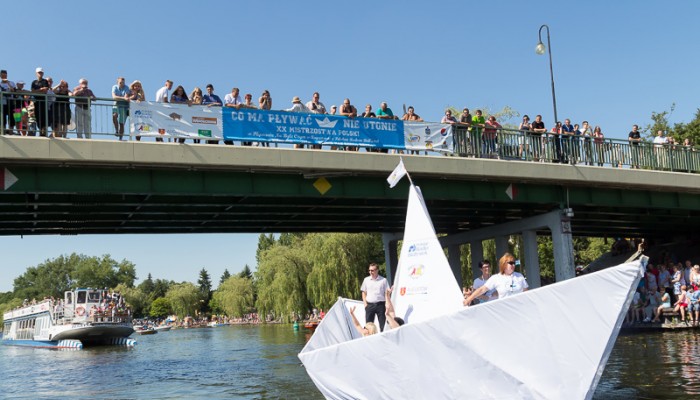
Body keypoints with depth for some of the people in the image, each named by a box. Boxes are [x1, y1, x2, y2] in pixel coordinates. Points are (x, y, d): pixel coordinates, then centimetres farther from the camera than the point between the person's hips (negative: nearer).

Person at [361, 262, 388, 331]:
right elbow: (364, 292, 13)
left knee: (383, 324, 0)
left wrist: (386, 305, -9)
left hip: (380, 304, -2)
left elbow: (386, 293, 0)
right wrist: (365, 304, 3)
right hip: (369, 305, 2)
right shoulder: (366, 280, 8)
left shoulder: (383, 280, 0)